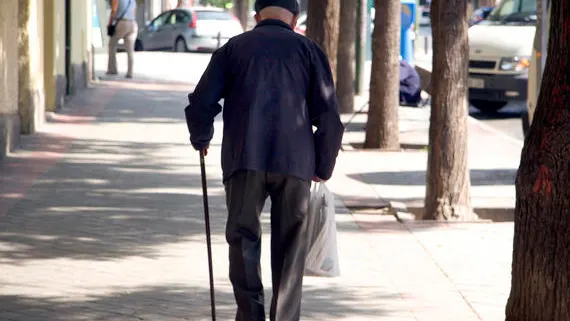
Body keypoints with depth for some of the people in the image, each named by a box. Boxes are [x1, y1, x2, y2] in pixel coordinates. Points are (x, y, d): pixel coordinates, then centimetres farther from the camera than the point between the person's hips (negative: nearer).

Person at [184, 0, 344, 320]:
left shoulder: (233, 48, 13)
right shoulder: (308, 49, 12)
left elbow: (201, 104, 6)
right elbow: (329, 117, 5)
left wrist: (201, 139, 26)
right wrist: (323, 168, 15)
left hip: (244, 161, 0)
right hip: (295, 162, 0)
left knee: (243, 237, 6)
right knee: (290, 248, 9)